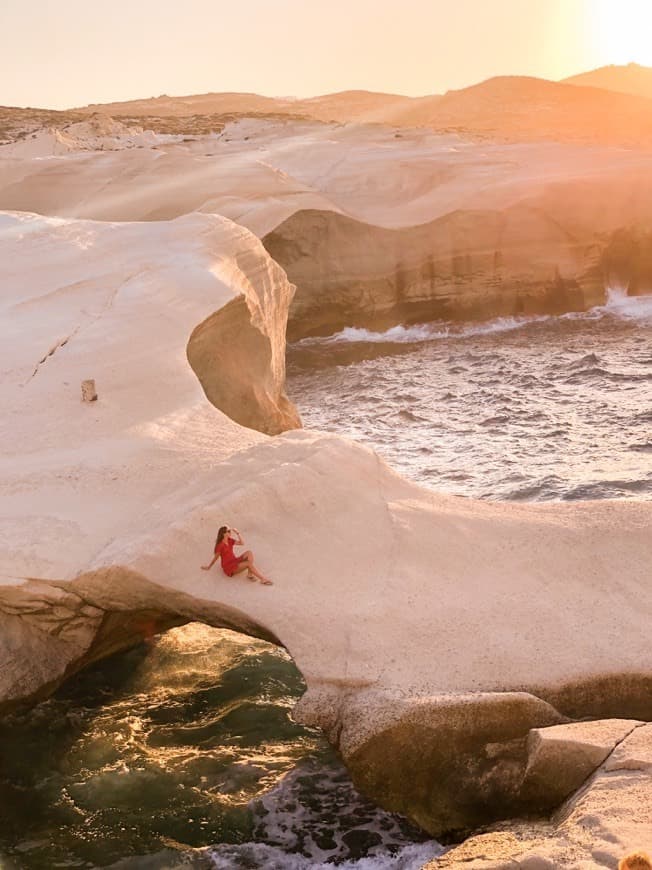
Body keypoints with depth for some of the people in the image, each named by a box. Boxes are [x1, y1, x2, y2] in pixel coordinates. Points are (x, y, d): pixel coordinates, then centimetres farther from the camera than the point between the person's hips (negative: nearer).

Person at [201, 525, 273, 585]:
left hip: (235, 561, 8)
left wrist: (238, 533, -7)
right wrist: (208, 567, 4)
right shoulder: (220, 545, -17)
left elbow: (242, 543, 4)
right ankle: (263, 579, -26)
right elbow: (215, 558, -6)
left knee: (249, 552, -15)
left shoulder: (230, 541, 5)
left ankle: (250, 574, -22)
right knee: (249, 563, -26)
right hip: (229, 568, -8)